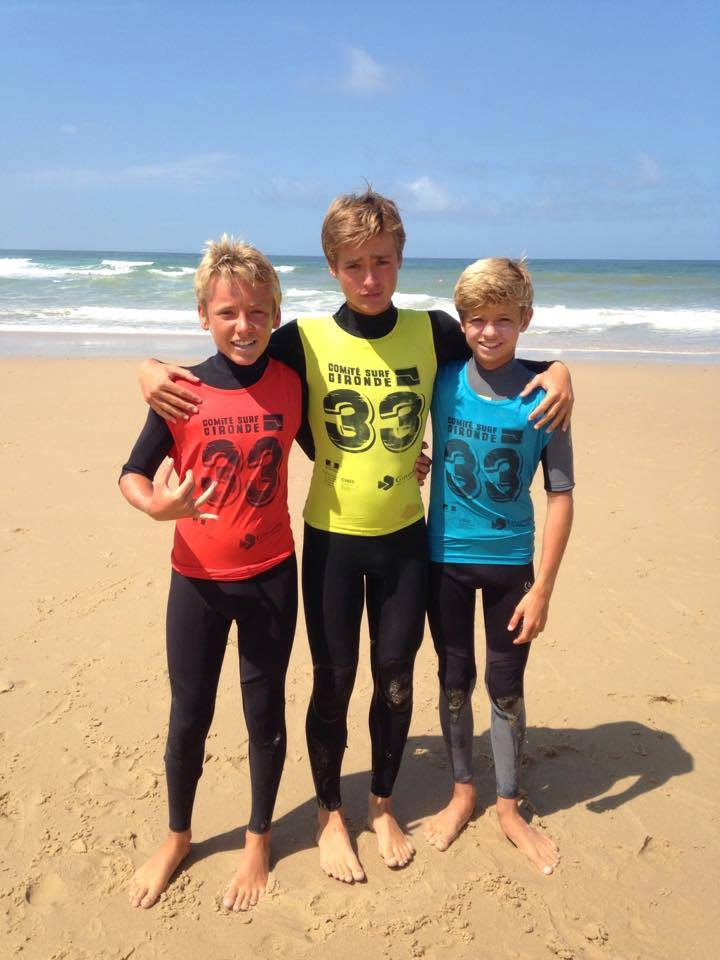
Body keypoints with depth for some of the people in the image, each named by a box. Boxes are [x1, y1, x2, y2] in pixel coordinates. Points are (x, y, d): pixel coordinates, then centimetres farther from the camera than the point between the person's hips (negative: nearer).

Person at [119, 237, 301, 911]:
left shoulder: (291, 385, -6)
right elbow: (132, 474, -5)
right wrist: (156, 504, -26)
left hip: (270, 576, 0)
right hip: (197, 579, 0)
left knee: (265, 711, 13)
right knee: (188, 716, 13)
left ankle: (258, 841, 36)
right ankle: (176, 838, 39)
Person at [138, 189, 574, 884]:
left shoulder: (433, 332, -4)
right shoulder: (305, 339, -8)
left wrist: (557, 372, -11)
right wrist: (153, 372, -18)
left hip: (405, 538, 2)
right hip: (331, 540, -1)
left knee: (395, 679, 13)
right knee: (333, 681, 10)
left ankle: (382, 805, 38)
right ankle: (330, 814, 34)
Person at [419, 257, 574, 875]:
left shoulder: (542, 397, -11)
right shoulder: (443, 381, -7)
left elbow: (560, 497, -9)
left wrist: (542, 589, -11)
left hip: (510, 563, -1)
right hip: (446, 558, 1)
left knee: (507, 688, 11)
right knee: (454, 682, 15)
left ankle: (509, 807, 31)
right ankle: (463, 791, 36)